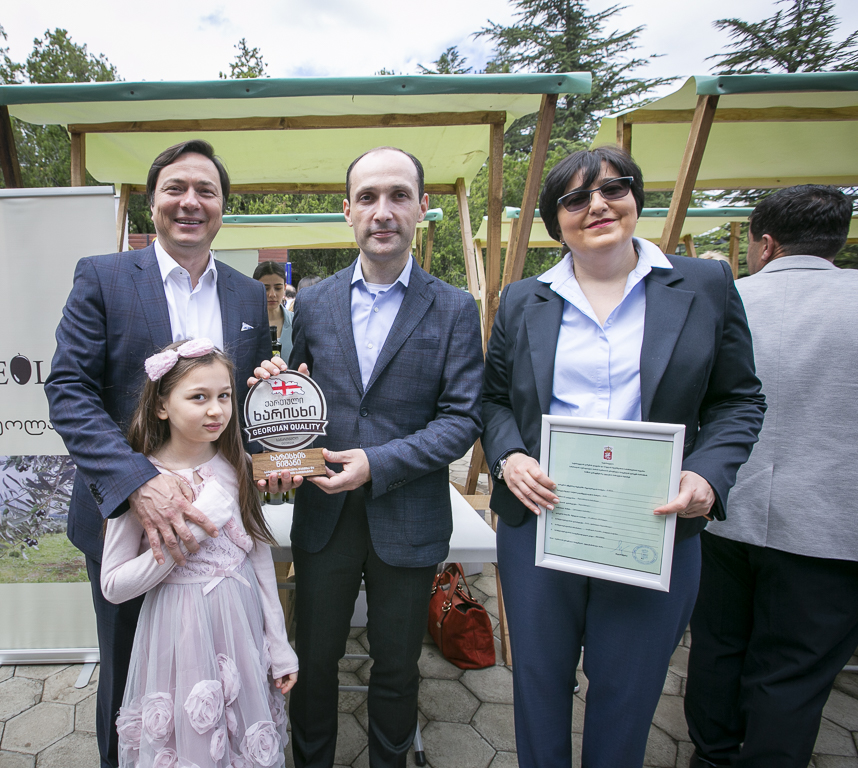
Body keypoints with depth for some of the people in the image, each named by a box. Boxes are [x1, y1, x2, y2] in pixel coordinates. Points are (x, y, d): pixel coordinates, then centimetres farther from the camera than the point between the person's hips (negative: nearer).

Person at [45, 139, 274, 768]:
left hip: (214, 520, 3)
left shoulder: (249, 295, 5)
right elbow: (69, 390, -13)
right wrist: (138, 484, -26)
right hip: (124, 515, -2)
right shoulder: (102, 278, -6)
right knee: (129, 672, 19)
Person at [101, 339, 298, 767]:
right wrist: (189, 530, -23)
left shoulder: (237, 465, -4)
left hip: (243, 620, 4)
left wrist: (279, 646, 4)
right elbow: (113, 586, -12)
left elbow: (259, 555, 2)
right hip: (179, 631, -3)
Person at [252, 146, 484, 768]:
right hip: (323, 514, 2)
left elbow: (463, 419, -10)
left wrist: (377, 464, -19)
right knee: (314, 659, 19)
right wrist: (276, 387, -13)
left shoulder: (454, 310, -6)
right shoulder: (313, 303, 2)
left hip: (407, 523, -1)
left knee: (397, 666, 19)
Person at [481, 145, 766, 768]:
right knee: (539, 679, 19)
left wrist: (709, 474, -13)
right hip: (538, 521, 2)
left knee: (627, 690, 17)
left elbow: (739, 400, 3)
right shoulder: (521, 302, 4)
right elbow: (494, 399, 9)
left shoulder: (706, 286, 0)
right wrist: (508, 456, -10)